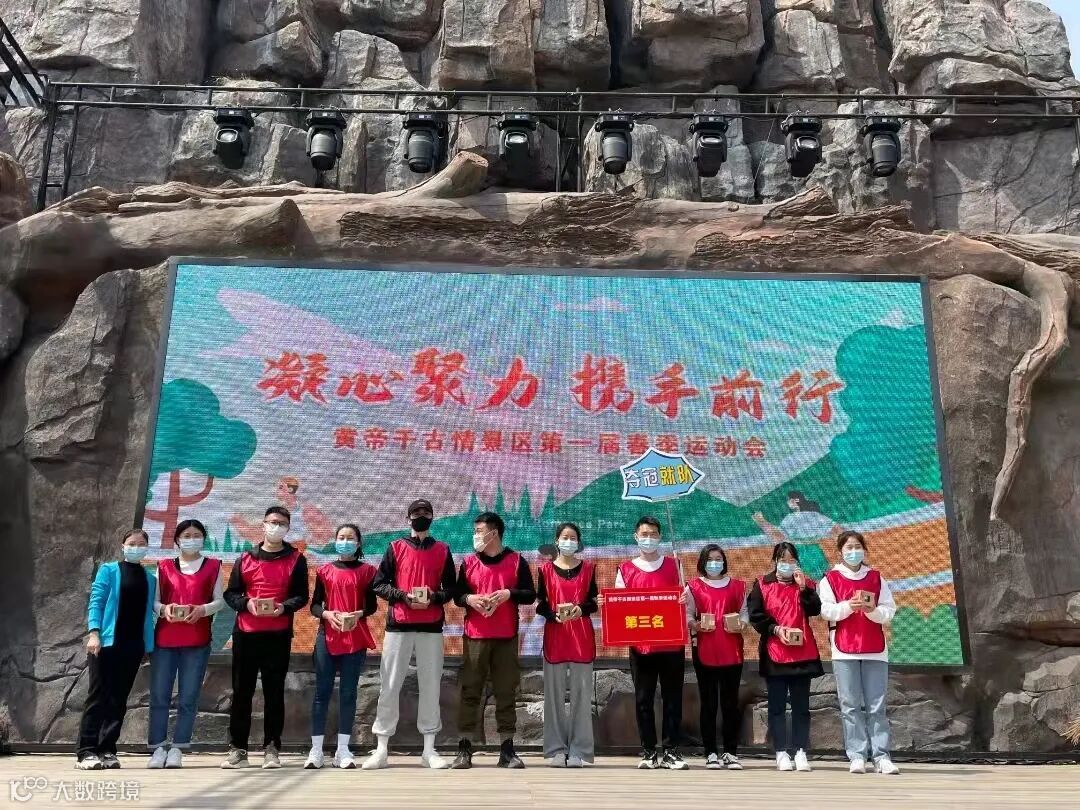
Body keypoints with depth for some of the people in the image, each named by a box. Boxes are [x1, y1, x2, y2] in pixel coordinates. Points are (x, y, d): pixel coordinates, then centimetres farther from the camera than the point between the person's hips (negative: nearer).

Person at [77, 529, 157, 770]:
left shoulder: (150, 578, 14)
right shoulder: (109, 570, 4)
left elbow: (149, 611, 14)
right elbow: (96, 602, -3)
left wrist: (150, 644, 7)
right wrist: (93, 632, -16)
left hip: (134, 645, 4)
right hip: (107, 642, -4)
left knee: (119, 698, 5)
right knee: (98, 696, -4)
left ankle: (107, 750, 10)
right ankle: (86, 752, -1)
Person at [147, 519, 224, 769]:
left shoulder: (212, 566, 8)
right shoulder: (164, 567, 12)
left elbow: (219, 600, 4)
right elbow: (153, 600, 8)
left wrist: (203, 609, -15)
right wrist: (163, 609, -14)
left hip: (197, 641, -1)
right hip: (164, 640, 1)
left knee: (188, 698, 0)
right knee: (159, 696, 1)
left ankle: (177, 749, 7)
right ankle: (158, 748, 9)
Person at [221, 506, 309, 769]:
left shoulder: (296, 559, 6)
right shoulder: (245, 558, 12)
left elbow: (301, 596, 2)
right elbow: (230, 593, 9)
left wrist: (284, 607, -18)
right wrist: (246, 604, -12)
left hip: (279, 635, -2)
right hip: (245, 633, 2)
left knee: (274, 691, 2)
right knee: (242, 690, 4)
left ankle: (272, 748, 8)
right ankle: (237, 748, 12)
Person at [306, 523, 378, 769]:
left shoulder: (367, 571, 6)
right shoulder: (324, 571, 8)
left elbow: (372, 605, 5)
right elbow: (314, 605, 6)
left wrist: (359, 614, -15)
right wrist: (327, 614, -13)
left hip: (356, 638, 0)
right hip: (327, 636, 1)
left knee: (349, 692, 2)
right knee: (322, 691, 1)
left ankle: (343, 750, 8)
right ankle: (316, 750, 6)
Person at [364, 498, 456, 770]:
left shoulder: (442, 550, 9)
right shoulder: (396, 548, 6)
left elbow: (451, 588, 9)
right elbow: (379, 584, 3)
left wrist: (433, 597, -11)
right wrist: (403, 596, -12)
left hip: (431, 627, 1)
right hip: (398, 625, -1)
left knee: (430, 686, 3)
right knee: (389, 686, 1)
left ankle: (429, 749, 11)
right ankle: (381, 749, 8)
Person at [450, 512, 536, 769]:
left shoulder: (516, 560, 3)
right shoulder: (468, 562, 9)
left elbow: (530, 595, 3)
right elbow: (457, 595, 11)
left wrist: (508, 594, -14)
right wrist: (469, 598, -10)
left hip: (506, 637, -1)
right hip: (474, 636, 1)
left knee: (506, 692, 2)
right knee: (469, 690, 0)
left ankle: (507, 749, 8)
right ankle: (465, 748, 6)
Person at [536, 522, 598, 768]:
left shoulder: (588, 568, 9)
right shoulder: (546, 569, 6)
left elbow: (593, 602, 6)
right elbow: (540, 604, 2)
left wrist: (580, 610, -15)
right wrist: (555, 616, -16)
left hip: (582, 637, 1)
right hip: (554, 635, 0)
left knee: (581, 692, 0)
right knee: (555, 693, 1)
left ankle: (578, 750, 5)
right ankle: (556, 750, 8)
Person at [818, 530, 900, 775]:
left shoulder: (877, 578, 12)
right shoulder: (830, 579, 6)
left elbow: (889, 610, 6)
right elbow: (825, 610, -4)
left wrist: (872, 610, -14)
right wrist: (848, 606, -19)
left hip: (875, 651, 2)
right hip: (844, 652, -2)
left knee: (876, 707, 1)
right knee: (851, 706, -1)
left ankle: (881, 756, 4)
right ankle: (856, 756, 2)